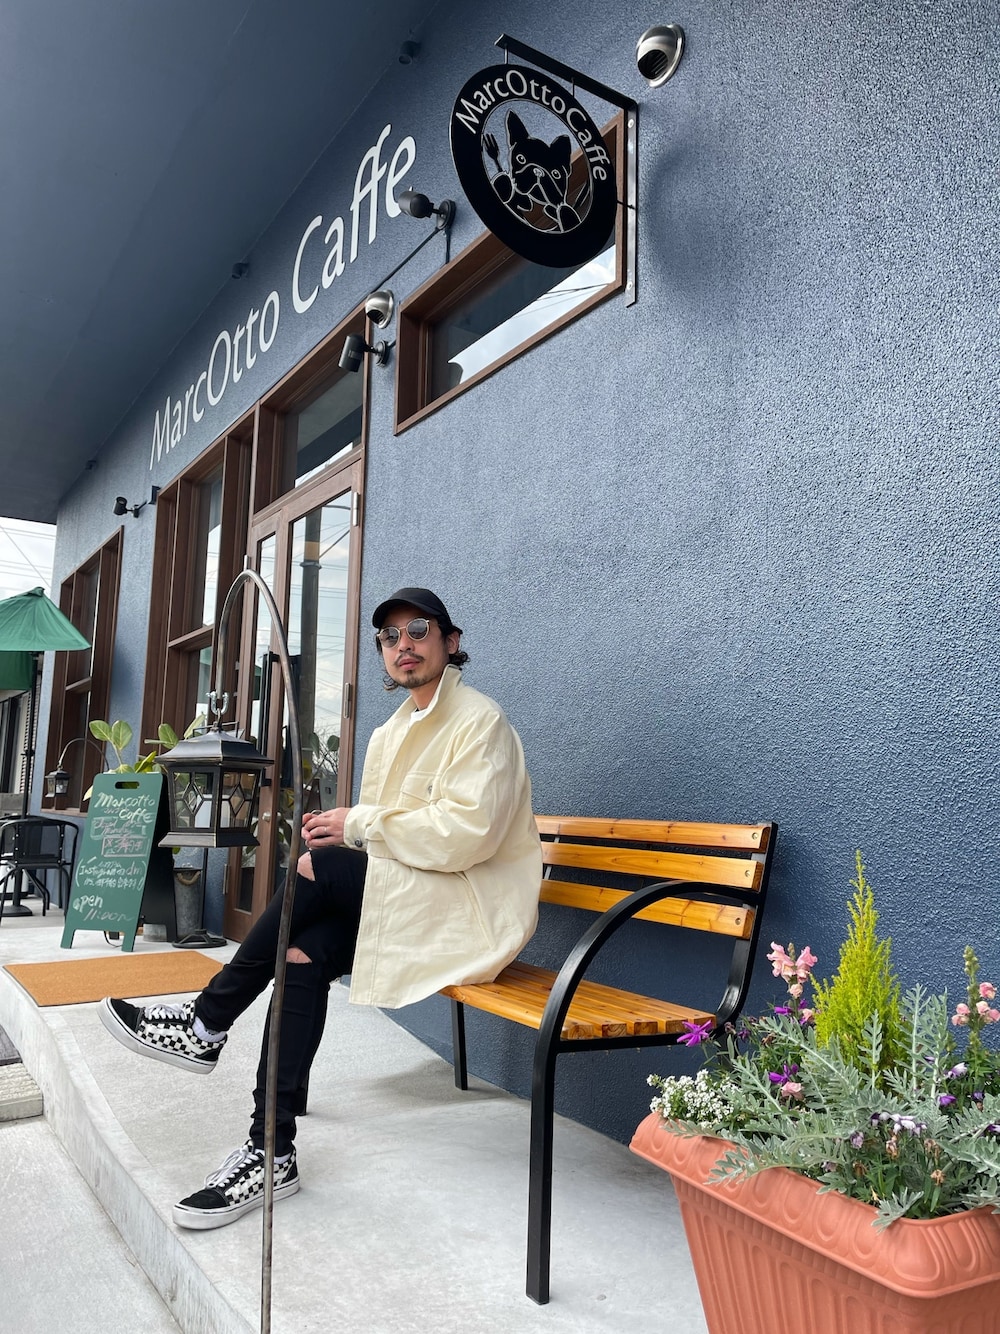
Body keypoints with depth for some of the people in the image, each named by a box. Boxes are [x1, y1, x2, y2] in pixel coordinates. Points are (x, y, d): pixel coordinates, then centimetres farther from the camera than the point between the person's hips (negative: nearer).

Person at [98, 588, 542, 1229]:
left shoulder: (479, 720, -10)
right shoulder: (392, 734, 17)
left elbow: (468, 834, -22)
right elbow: (382, 837, 14)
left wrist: (359, 823, -18)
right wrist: (343, 830, -9)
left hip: (473, 907, -8)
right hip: (406, 903, 8)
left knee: (320, 869, -22)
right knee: (304, 951, -14)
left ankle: (207, 1023, -7)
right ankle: (272, 1154, -8)